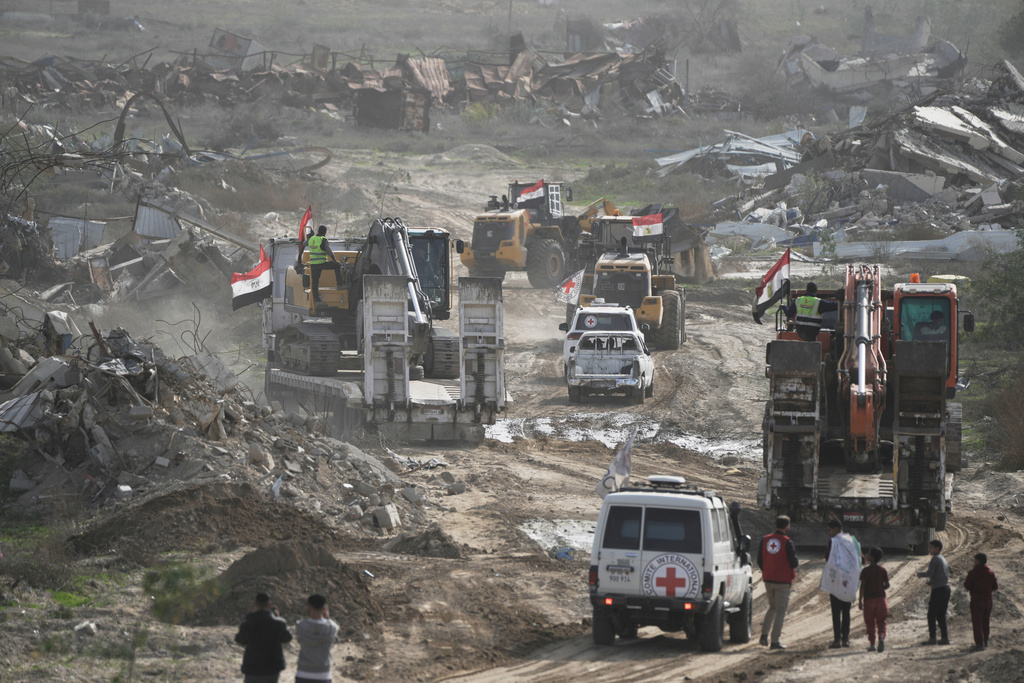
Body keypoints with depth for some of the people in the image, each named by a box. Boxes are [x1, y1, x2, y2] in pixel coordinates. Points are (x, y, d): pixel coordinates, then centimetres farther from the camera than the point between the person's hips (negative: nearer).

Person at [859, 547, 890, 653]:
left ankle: (871, 644, 6)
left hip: (869, 598, -2)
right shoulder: (883, 570, 2)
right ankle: (881, 637, -20)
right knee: (881, 621, 5)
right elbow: (887, 585, 2)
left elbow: (862, 586, -10)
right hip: (881, 597, 2)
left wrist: (860, 600, -7)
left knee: (870, 623, 6)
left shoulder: (865, 571, -6)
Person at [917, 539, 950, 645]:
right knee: (941, 615, 13)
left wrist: (920, 574, -1)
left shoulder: (935, 559, -11)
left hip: (938, 589, -9)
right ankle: (944, 637, 10)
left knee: (931, 614, -4)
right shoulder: (943, 559, 17)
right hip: (946, 588, 9)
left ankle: (932, 638, -6)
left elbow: (929, 573, -20)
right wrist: (931, 581, 16)